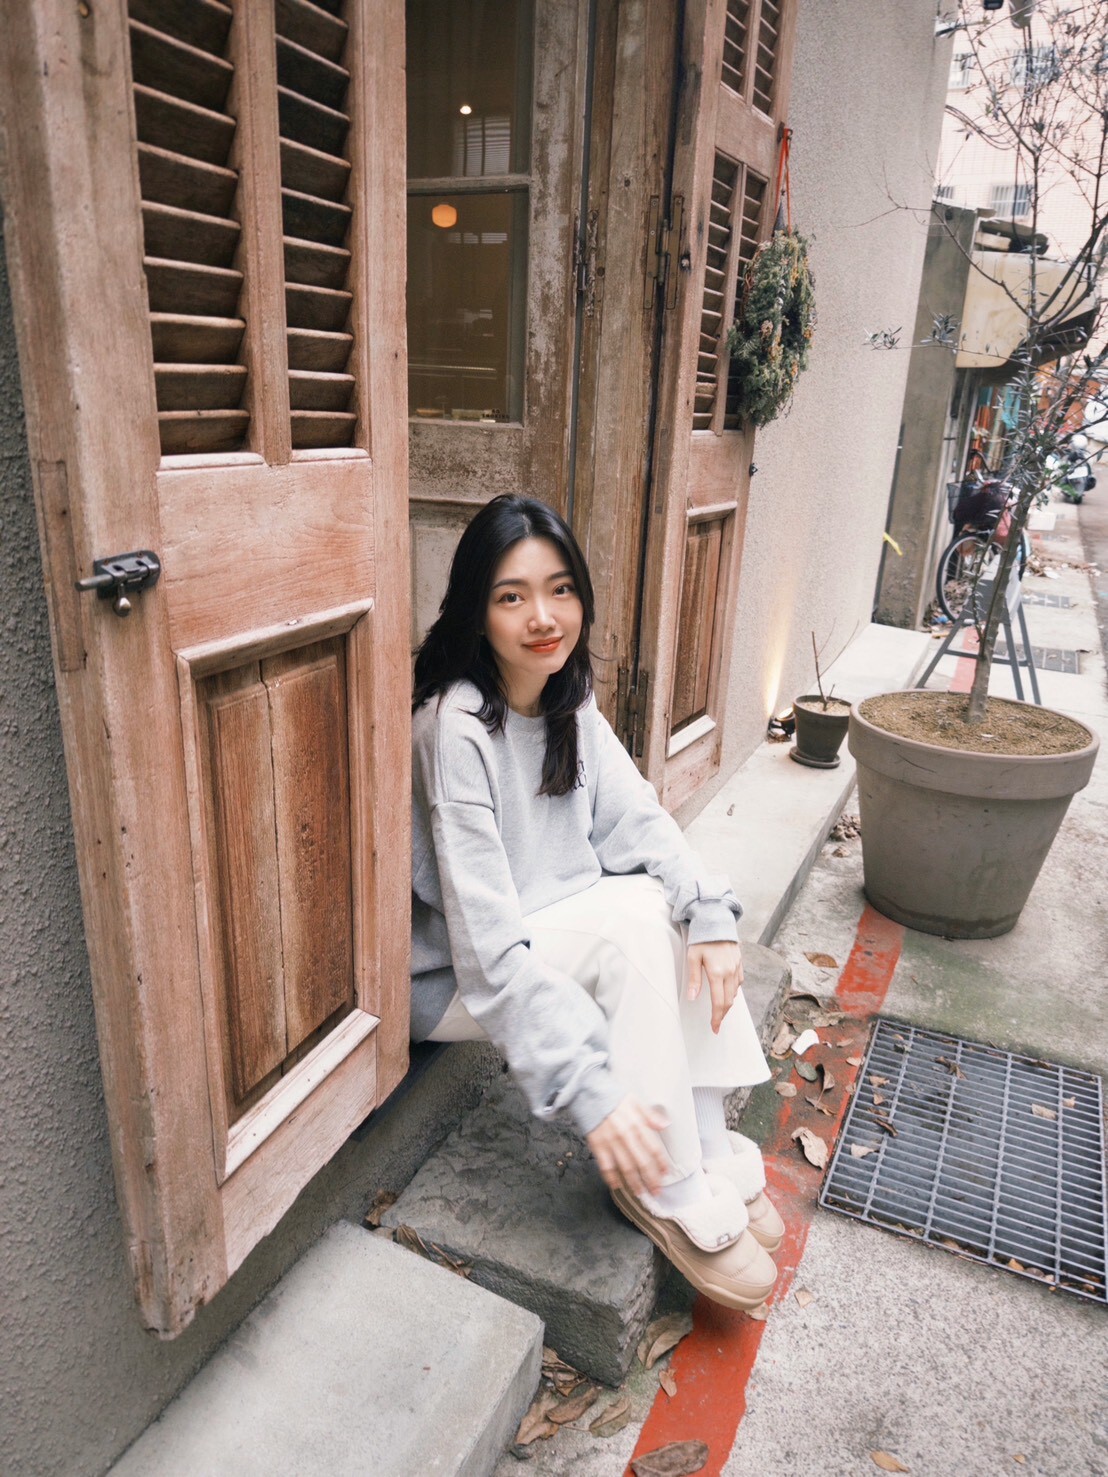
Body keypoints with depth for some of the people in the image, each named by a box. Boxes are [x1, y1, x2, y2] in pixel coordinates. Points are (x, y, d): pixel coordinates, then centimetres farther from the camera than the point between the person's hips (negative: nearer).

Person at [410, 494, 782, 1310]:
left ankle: (711, 1155, -4)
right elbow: (488, 944, -31)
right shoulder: (456, 728, -28)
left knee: (685, 911, -13)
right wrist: (591, 1090, -34)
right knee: (635, 915, -27)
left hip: (547, 929, 7)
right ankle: (671, 1193, -14)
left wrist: (712, 913, -23)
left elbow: (638, 819, -4)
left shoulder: (568, 701, -3)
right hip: (451, 976, -7)